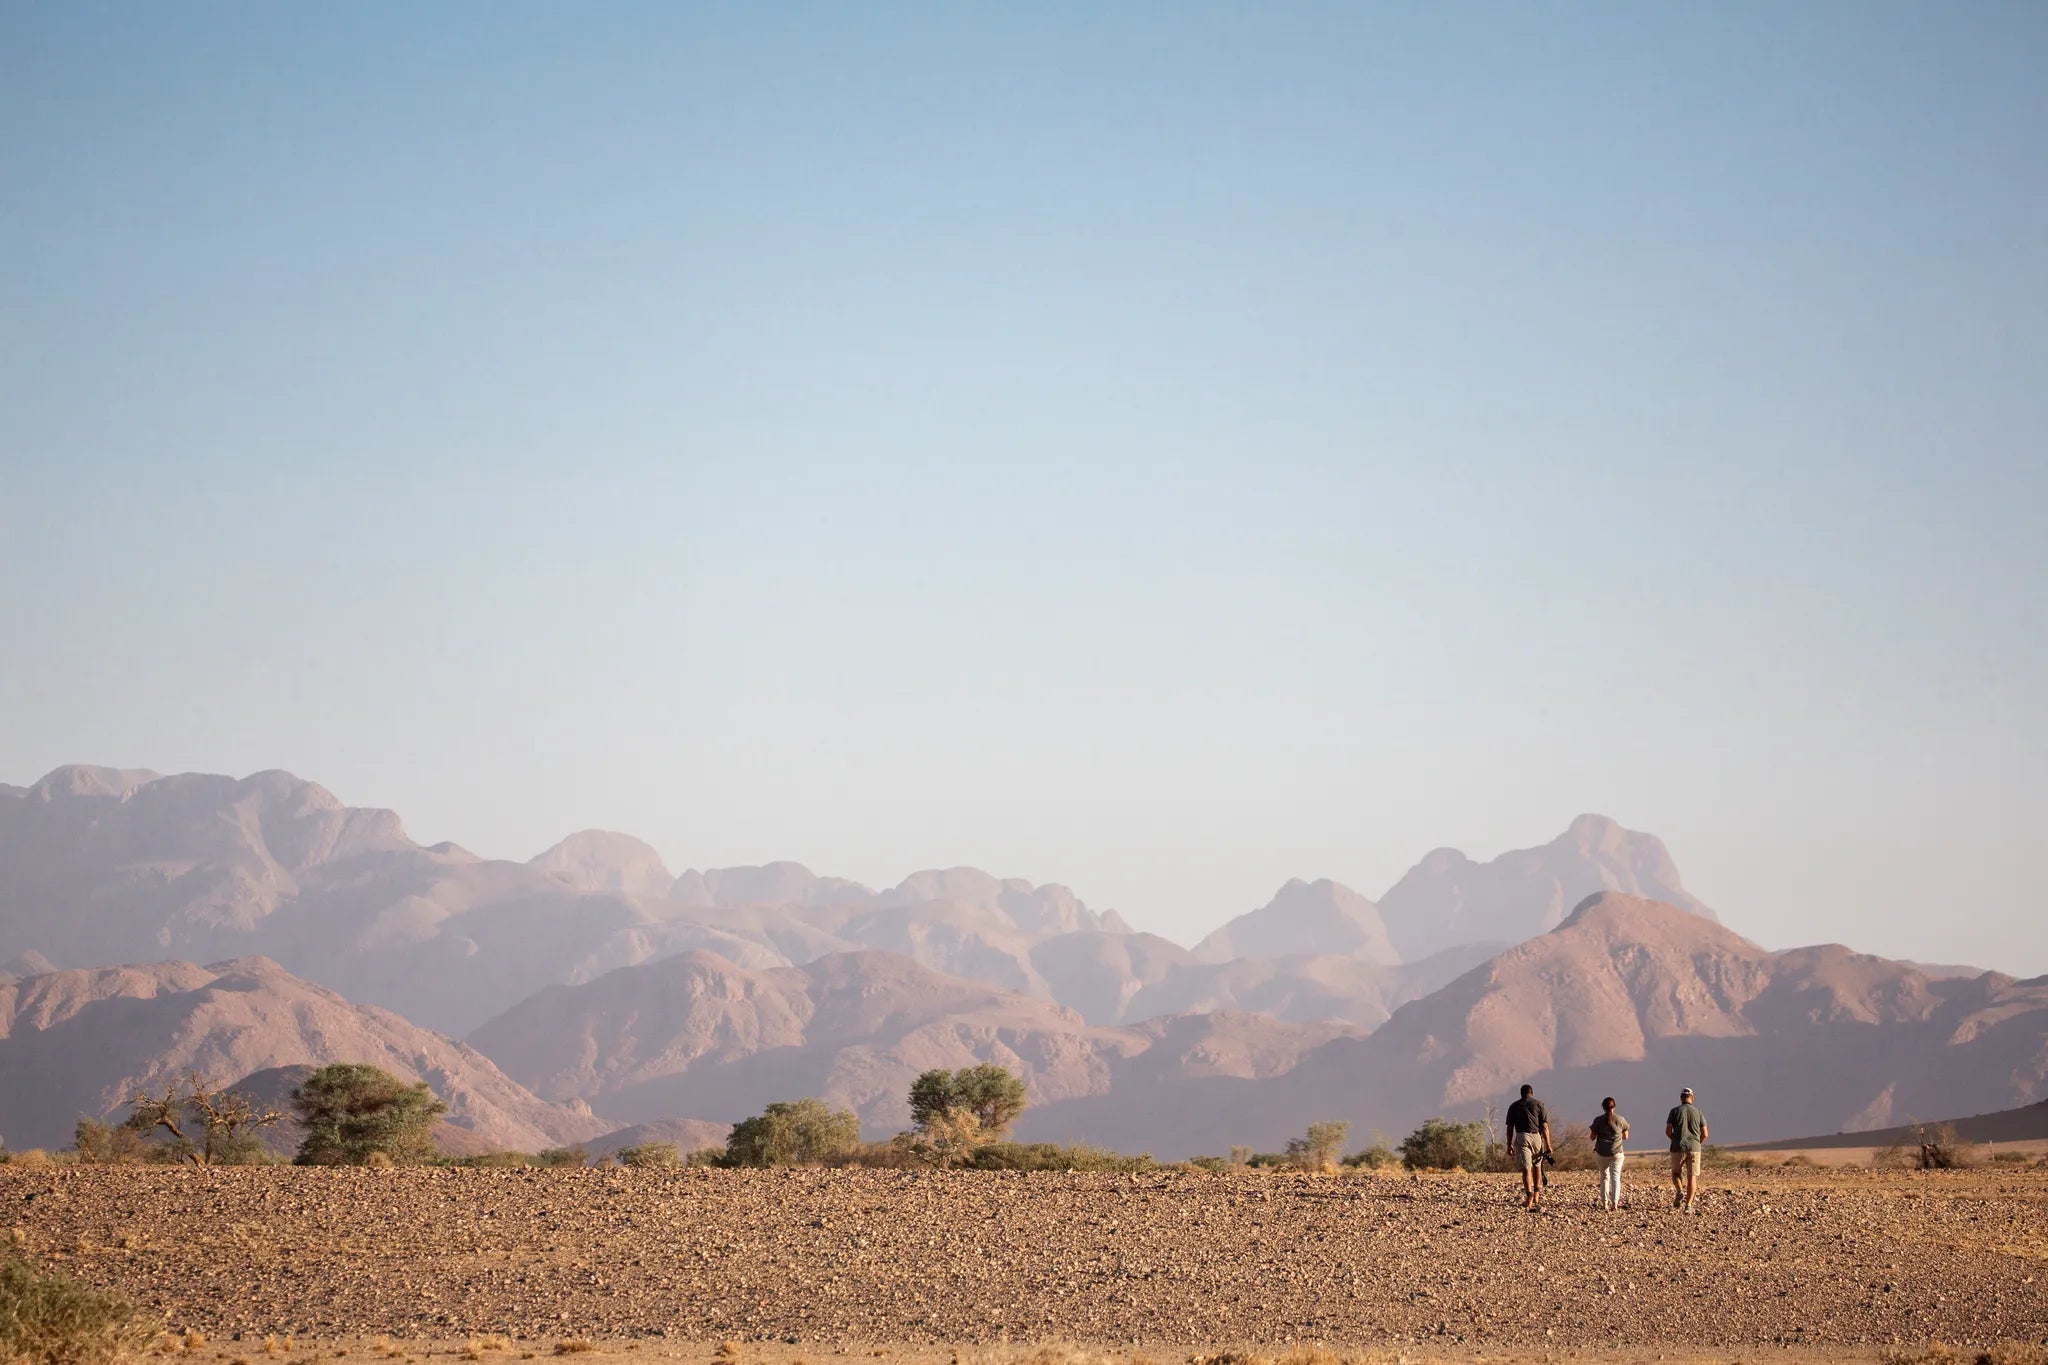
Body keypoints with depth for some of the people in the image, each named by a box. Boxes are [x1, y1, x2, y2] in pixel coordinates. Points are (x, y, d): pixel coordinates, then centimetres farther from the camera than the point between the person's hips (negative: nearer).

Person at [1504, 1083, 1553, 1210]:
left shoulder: (1514, 1106, 12)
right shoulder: (1539, 1104, 7)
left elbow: (1510, 1127, 8)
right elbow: (1545, 1126, 1)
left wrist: (1509, 1144, 14)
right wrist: (1548, 1145, 1)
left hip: (1521, 1137, 0)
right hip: (1536, 1137, 0)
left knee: (1526, 1168, -5)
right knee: (1537, 1166, 20)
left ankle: (1528, 1197, -19)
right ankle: (1537, 1195, 21)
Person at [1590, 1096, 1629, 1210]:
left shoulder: (1598, 1120, -5)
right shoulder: (1620, 1120, -2)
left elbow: (1592, 1137, 0)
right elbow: (1625, 1136, 8)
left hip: (1602, 1153, 0)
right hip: (1616, 1152, 0)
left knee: (1604, 1177, 16)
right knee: (1615, 1177, -2)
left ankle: (1604, 1202, 16)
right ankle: (1615, 1202, -18)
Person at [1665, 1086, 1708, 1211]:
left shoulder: (1675, 1111, 0)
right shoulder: (1698, 1112, 5)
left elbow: (1668, 1131, -5)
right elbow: (1704, 1134, 4)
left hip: (1678, 1148, -1)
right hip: (1694, 1148, 1)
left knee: (1676, 1173, 18)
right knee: (1692, 1177, 4)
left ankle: (1680, 1191, -10)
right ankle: (1688, 1204, -6)